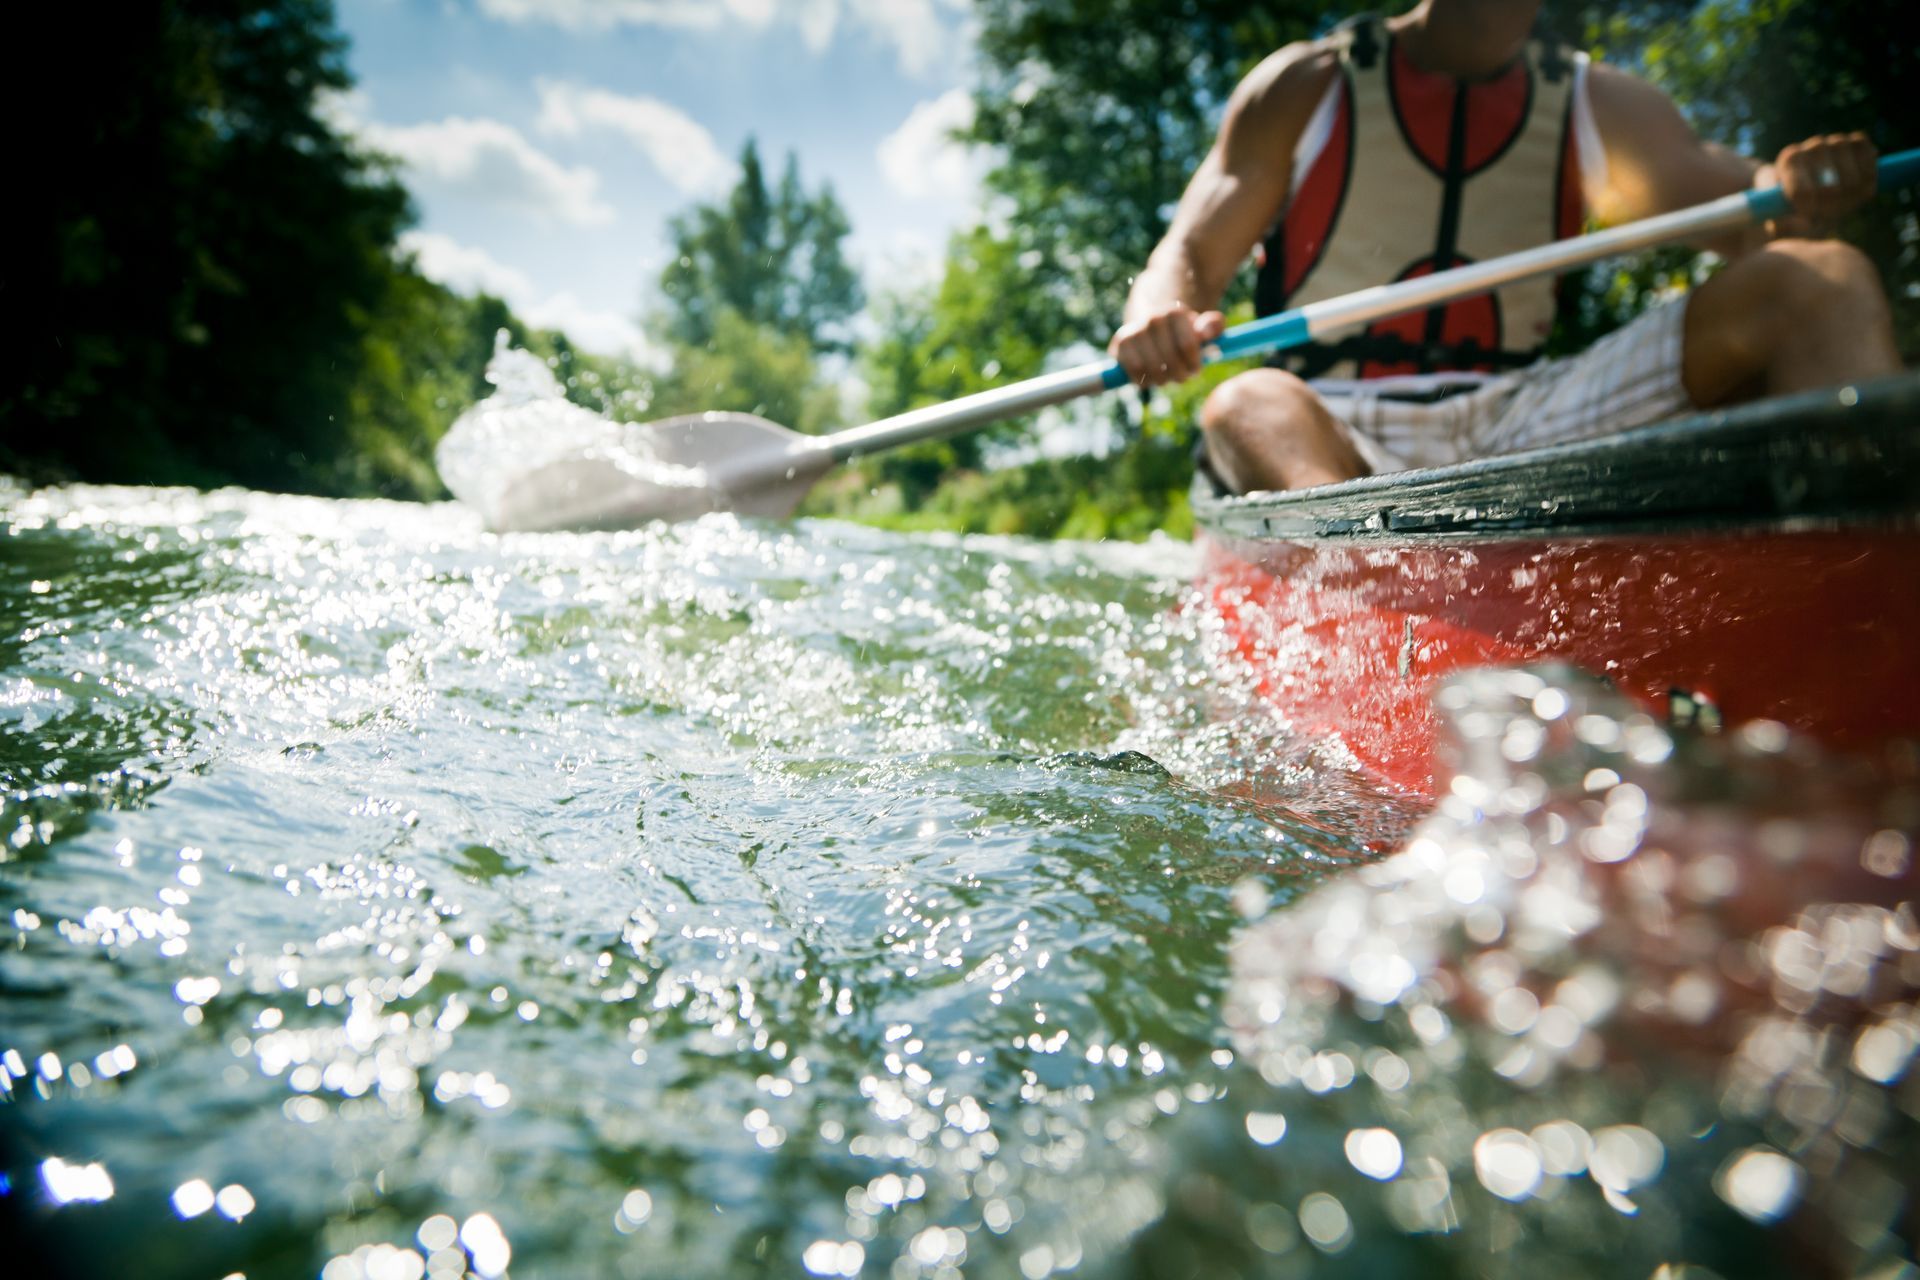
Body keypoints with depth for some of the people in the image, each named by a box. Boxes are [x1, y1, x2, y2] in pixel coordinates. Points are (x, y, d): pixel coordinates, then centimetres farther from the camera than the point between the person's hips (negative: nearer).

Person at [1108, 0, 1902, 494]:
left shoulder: (1599, 107, 18)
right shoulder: (1309, 88, 8)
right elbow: (1188, 259, 0)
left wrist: (1798, 194, -17)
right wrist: (1160, 321, -25)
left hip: (1524, 423, 4)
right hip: (1340, 432, -3)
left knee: (1821, 286, -12)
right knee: (1249, 408, -37)